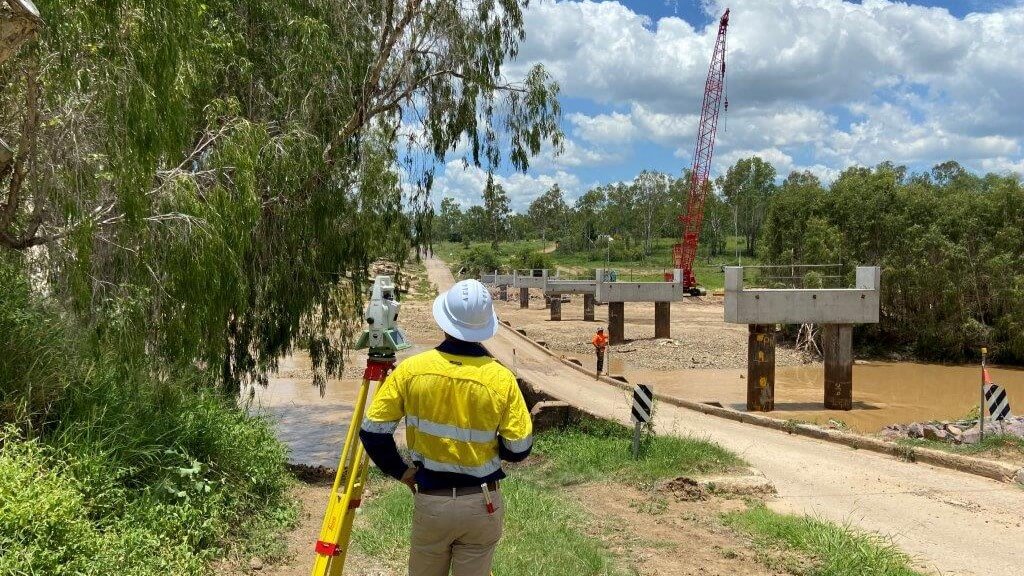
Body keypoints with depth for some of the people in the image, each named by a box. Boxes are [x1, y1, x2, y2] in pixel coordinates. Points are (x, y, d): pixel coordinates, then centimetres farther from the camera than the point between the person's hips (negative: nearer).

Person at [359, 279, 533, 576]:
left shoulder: (411, 370, -11)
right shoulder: (501, 379, -14)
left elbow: (373, 431, -7)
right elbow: (519, 448, -8)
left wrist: (400, 470, 8)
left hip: (429, 502, 1)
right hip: (482, 505, -1)